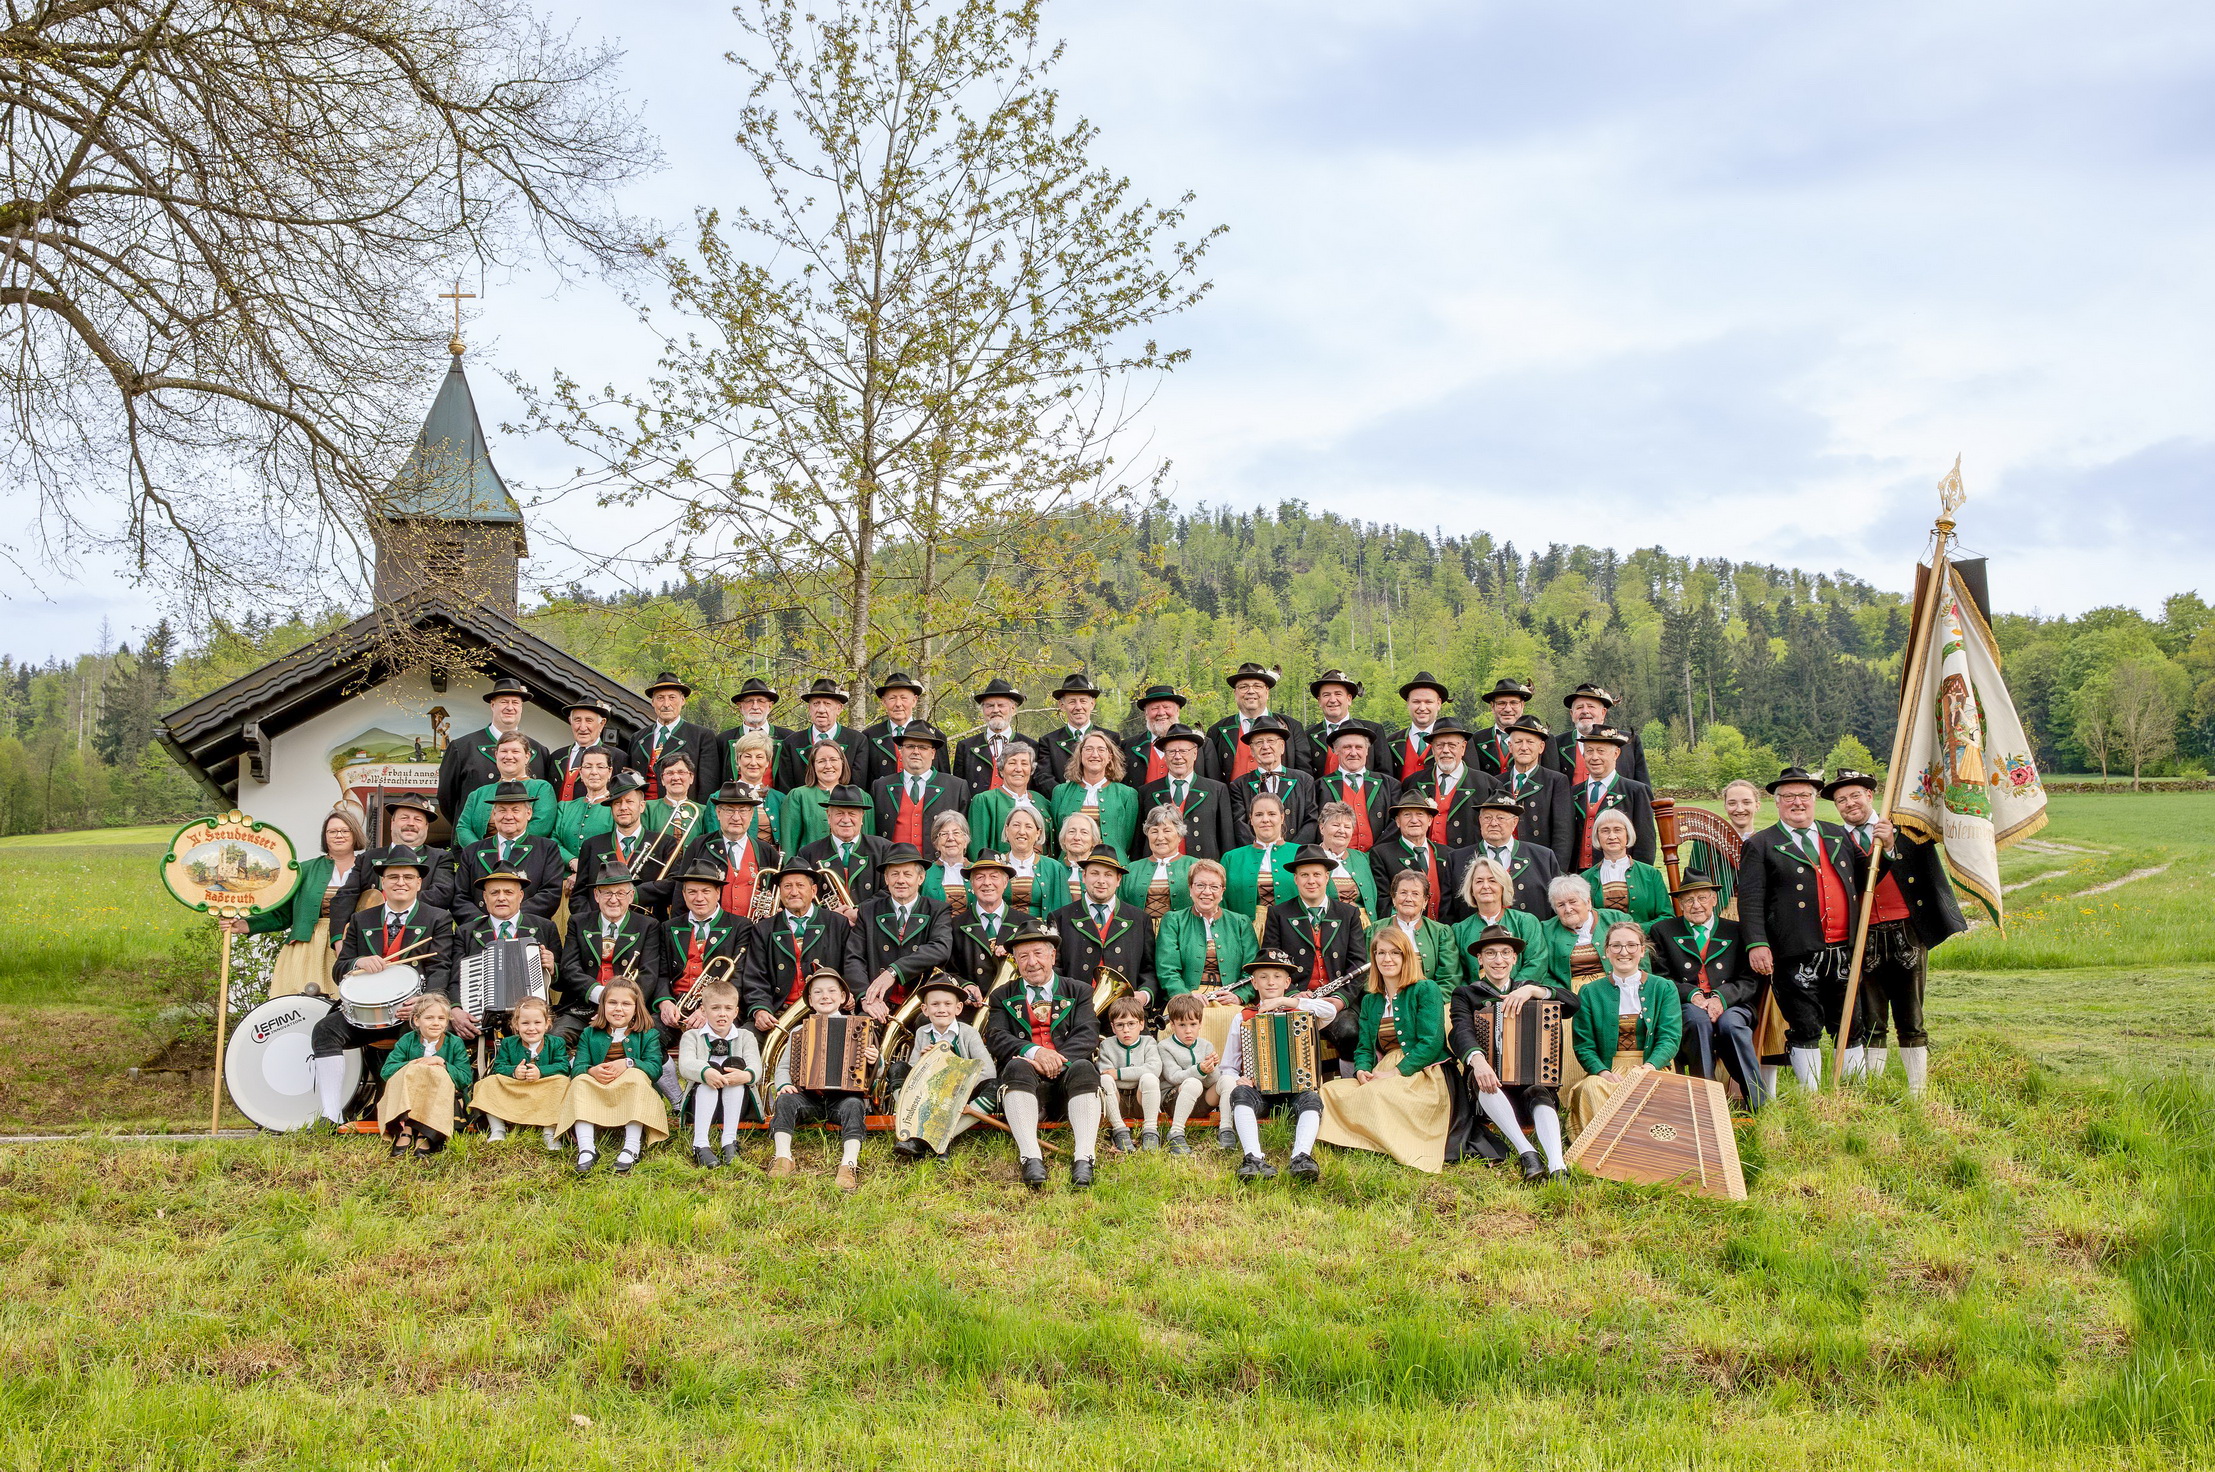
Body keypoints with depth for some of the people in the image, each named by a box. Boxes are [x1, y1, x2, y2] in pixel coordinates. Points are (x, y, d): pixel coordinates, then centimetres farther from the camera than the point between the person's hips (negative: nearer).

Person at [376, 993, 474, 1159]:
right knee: (410, 1071, -27)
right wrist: (413, 1064, -20)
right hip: (405, 1100, 1)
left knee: (437, 1073, -31)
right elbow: (386, 1071, -8)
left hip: (443, 1100, -1)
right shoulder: (407, 1041, 3)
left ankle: (425, 1135, -37)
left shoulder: (455, 1043, -1)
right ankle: (405, 1129, -37)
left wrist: (442, 1063, -20)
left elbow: (466, 1079, -10)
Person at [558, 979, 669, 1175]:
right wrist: (592, 1071, -26)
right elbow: (577, 1068, -2)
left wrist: (628, 1063, -28)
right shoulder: (589, 1035, 14)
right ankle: (586, 1148, -37)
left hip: (631, 1100, -2)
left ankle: (632, 1148, -38)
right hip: (596, 1098, 2)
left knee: (637, 1075, -31)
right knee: (580, 1081, -25)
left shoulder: (648, 1035, 8)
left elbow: (655, 1068, -9)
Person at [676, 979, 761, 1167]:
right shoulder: (692, 1036, 8)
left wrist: (746, 1075, -35)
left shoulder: (745, 1036, 11)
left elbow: (755, 1066, -9)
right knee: (711, 1070, -30)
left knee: (736, 1063, -25)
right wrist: (705, 1072, -38)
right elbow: (685, 1065, -14)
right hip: (701, 1100, -1)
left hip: (737, 1102, 1)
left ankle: (730, 1140, -35)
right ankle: (700, 1144, -44)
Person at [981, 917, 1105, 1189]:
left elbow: (1087, 1036, 3)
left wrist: (1058, 1059, -17)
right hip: (1027, 1079, 0)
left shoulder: (1079, 991, 20)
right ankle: (1031, 1159, -46)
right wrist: (1033, 1051, -18)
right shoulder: (1002, 996, 21)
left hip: (1067, 1074, 0)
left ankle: (1083, 1159, -46)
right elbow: (996, 1038, 3)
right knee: (1017, 1067, -34)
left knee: (1083, 1067, -33)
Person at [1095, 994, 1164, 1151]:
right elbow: (1105, 1075, -12)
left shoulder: (1148, 1043, 2)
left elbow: (1154, 1068, -19)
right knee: (1104, 1080, -27)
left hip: (1142, 1103, -1)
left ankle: (1150, 1131, -23)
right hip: (1116, 1102, 1)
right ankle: (1119, 1130, -23)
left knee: (1149, 1078, -29)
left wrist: (1119, 1073, -20)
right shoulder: (1106, 1045, 3)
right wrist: (1136, 1075, -20)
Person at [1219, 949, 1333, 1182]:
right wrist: (1236, 1080, -11)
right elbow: (1228, 1067, 14)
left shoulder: (1302, 1014, 14)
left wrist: (1284, 1001, -11)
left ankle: (1301, 1158, -49)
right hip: (1258, 1092, 0)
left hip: (1294, 1092, 0)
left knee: (1312, 1099, -32)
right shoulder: (1244, 1019, 15)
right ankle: (1253, 1159, -47)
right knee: (1240, 1093, -32)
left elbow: (1330, 1010, -9)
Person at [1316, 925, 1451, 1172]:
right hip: (1382, 1075, 6)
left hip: (1421, 1075, -6)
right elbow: (1364, 1047, 16)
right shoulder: (1370, 1000, 21)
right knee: (1330, 1090, -21)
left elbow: (1431, 1042, -9)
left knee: (1377, 1093, -37)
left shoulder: (1426, 990, 2)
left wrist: (1396, 1072, -17)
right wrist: (1362, 1071, -8)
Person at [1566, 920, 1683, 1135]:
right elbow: (1583, 1044, 4)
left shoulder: (1664, 989, 12)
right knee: (1592, 1087, -35)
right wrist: (1603, 1072, -17)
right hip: (1607, 1071, 1)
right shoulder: (1590, 993, 12)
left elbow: (1670, 1038, 0)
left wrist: (1649, 1067, -22)